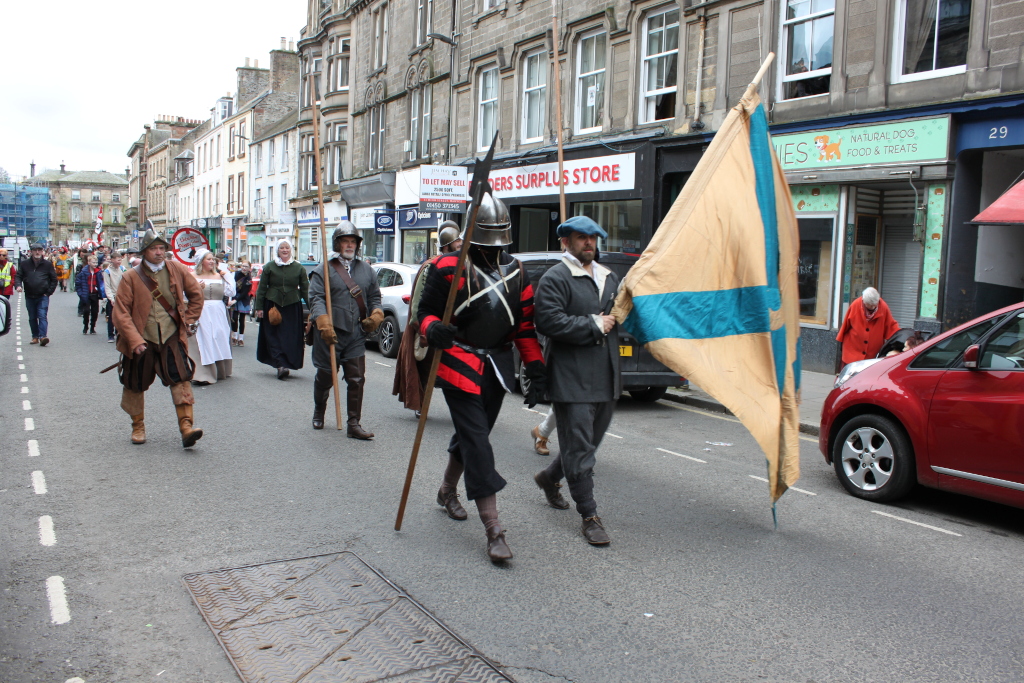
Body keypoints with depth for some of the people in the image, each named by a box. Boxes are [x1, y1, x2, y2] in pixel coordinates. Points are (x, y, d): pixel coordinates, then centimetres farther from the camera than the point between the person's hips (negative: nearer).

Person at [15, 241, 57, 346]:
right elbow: (18, 276, 6)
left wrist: (49, 292, -2)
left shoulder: (47, 264, 2)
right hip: (29, 296, 3)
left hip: (43, 296, -3)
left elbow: (54, 279, 6)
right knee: (32, 318, 9)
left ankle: (42, 336, -20)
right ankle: (35, 337, 17)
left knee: (42, 316, -13)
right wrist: (18, 285, -15)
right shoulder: (24, 264, 5)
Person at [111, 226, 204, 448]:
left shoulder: (176, 270, 0)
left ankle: (186, 426, -13)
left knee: (181, 379, -13)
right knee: (135, 385, 10)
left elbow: (196, 294, 13)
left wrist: (188, 321, 8)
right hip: (141, 340, -1)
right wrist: (134, 341, -18)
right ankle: (138, 426, 29)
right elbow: (121, 313, -9)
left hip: (171, 338, 1)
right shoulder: (131, 277, -7)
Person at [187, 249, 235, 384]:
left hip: (219, 313, 4)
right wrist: (198, 289, -22)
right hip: (202, 314, -4)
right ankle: (203, 374, -6)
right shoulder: (194, 277, 1)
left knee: (219, 340, 8)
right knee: (203, 341, -6)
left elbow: (231, 293, 1)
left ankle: (220, 371, 22)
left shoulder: (219, 276, 11)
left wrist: (228, 277, 1)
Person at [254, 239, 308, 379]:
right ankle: (281, 364, -11)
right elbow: (261, 288, 5)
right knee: (274, 336, -7)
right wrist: (259, 307, 0)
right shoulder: (269, 267, 4)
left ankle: (287, 364, 9)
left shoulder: (299, 268, 6)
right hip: (273, 306, 0)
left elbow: (305, 289, 6)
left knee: (291, 337, -1)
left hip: (292, 307, 0)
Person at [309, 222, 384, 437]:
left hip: (356, 335, 3)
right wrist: (324, 323, -26)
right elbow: (316, 298, -11)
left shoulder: (366, 270, 14)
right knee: (325, 377, 12)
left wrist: (376, 314, -1)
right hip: (330, 334, -3)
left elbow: (374, 297, 20)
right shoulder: (324, 270, -2)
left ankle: (354, 424, 5)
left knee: (357, 379, -1)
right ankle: (319, 412, 38)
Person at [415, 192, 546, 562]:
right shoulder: (448, 268, -8)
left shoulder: (516, 272, 8)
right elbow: (425, 310, -4)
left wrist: (535, 368, 5)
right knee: (476, 442, -10)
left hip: (497, 367, 6)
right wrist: (432, 328, -28)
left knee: (472, 435, 18)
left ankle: (447, 491, 45)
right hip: (459, 364, -6)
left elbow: (525, 325, 11)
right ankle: (493, 530, -10)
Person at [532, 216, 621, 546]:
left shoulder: (609, 278, 17)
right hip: (572, 379, -8)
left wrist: (612, 320, 6)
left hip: (606, 379, 8)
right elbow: (550, 321, -19)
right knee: (579, 449, -2)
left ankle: (549, 477, 42)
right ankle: (590, 516, 8)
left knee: (590, 441, 18)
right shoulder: (555, 279, -8)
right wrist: (594, 325, -14)